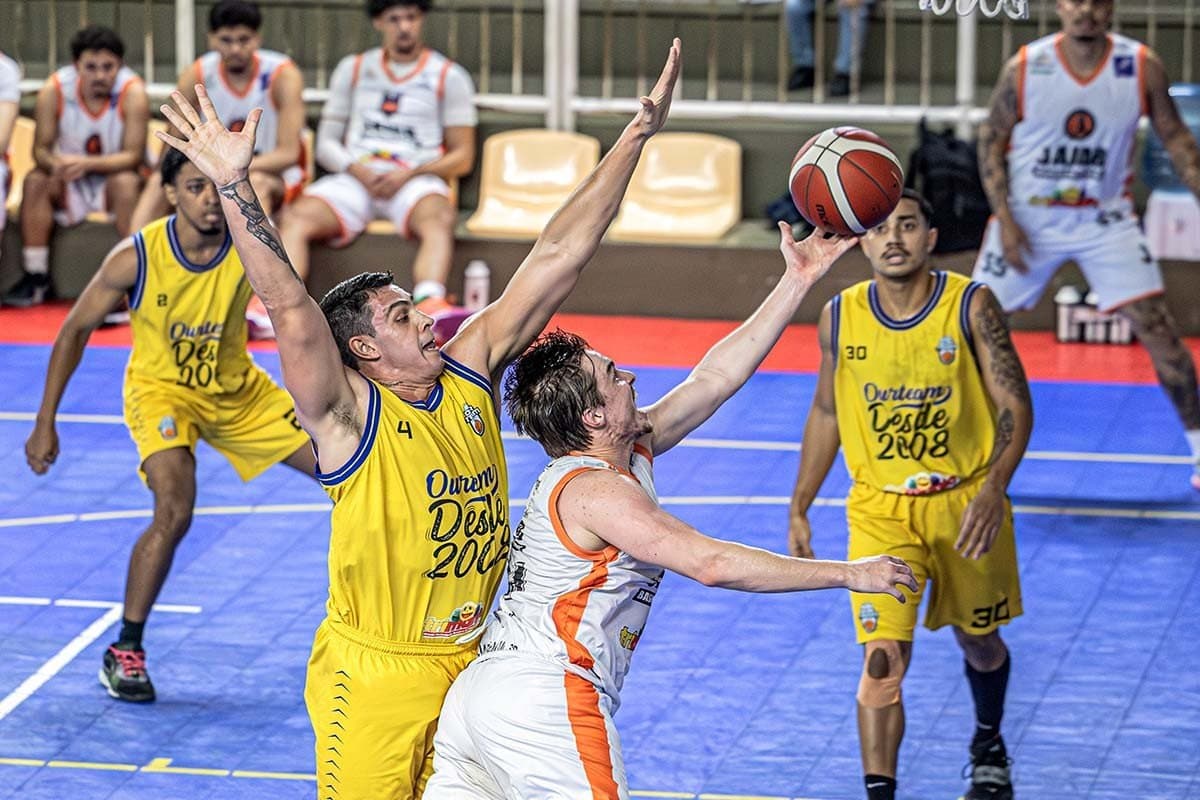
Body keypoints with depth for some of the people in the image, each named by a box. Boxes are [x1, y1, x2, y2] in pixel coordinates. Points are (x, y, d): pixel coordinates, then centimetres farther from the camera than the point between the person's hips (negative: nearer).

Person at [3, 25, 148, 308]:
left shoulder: (132, 91, -20)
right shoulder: (53, 90, -14)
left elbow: (133, 155, -21)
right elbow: (41, 149, -9)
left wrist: (86, 164, -37)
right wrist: (56, 165, -34)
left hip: (115, 175, -2)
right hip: (71, 186, 2)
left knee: (126, 183, -34)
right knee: (36, 181, -24)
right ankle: (35, 277, -18)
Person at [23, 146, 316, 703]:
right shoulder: (136, 258, -23)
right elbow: (75, 331, -11)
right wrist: (45, 423, -10)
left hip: (238, 388, 4)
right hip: (161, 389, -4)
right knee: (174, 511, -28)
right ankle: (124, 652, -14)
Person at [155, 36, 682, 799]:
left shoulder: (470, 372, 4)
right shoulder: (349, 413, -13)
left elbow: (557, 259, 3)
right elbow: (289, 307, -28)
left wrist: (634, 141, 1)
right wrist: (234, 186, -39)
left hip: (470, 663, 6)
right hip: (375, 678, -6)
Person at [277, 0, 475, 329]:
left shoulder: (449, 76, 12)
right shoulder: (353, 70, 20)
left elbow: (462, 157, 8)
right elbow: (326, 143, 17)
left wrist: (409, 174, -10)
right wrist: (357, 169, -6)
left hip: (416, 178, -3)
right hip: (354, 177, 3)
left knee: (439, 219, -39)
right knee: (296, 218, -28)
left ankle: (430, 304, -65)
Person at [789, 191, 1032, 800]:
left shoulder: (970, 305, -13)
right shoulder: (840, 317, -6)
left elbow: (1015, 405, -12)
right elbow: (826, 413, 8)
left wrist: (993, 488, -27)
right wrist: (799, 509, 8)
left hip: (967, 502, 0)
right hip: (880, 509, 0)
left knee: (978, 641, 20)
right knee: (882, 660, -15)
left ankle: (988, 745, 50)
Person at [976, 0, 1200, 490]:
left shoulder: (1142, 68, -11)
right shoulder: (1024, 68, -13)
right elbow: (992, 138, -2)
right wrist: (1004, 218, -10)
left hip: (1105, 218, 1)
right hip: (1028, 217, 0)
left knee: (1157, 329, -5)